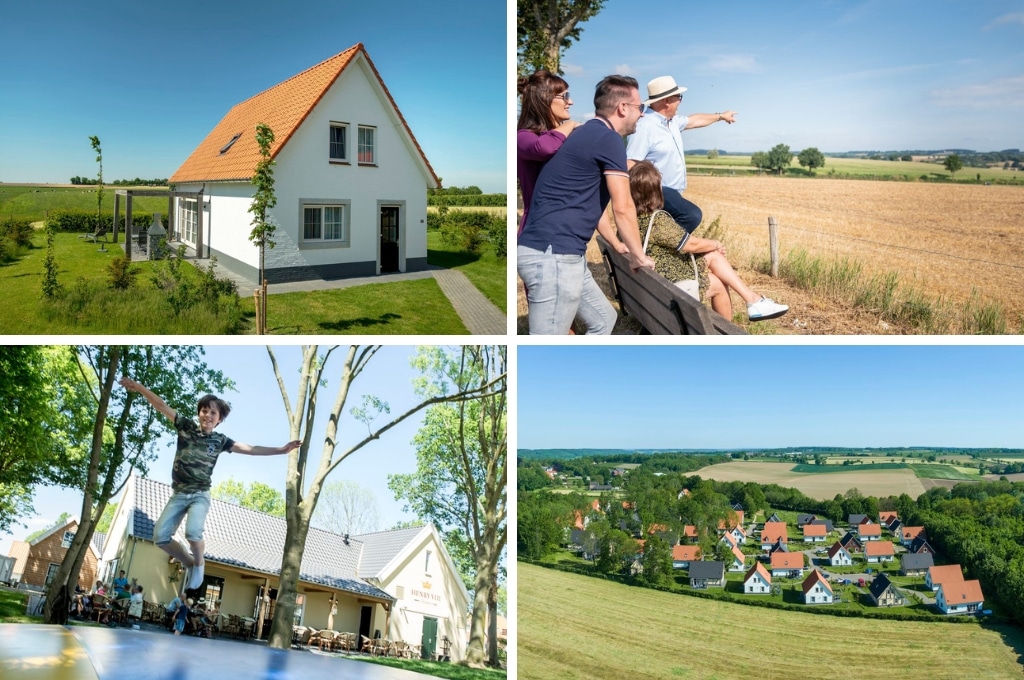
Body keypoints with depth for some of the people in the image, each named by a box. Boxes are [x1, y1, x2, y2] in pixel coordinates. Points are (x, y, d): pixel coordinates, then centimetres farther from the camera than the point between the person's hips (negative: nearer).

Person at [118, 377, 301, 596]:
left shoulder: (220, 440, 2)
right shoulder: (186, 426, 3)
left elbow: (251, 449, 1)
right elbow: (162, 406, -3)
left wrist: (282, 450, -6)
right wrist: (139, 387, -13)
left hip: (200, 495, -2)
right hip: (178, 494, 2)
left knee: (193, 532, -28)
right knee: (160, 536, -10)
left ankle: (199, 564, 3)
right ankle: (190, 563, 14)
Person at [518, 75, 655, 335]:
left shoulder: (590, 134, 22)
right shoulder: (608, 139, -8)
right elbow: (622, 208, -8)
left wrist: (616, 245, 40)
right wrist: (639, 256, 5)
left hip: (558, 252, 11)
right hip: (553, 254, -11)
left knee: (603, 320, 22)